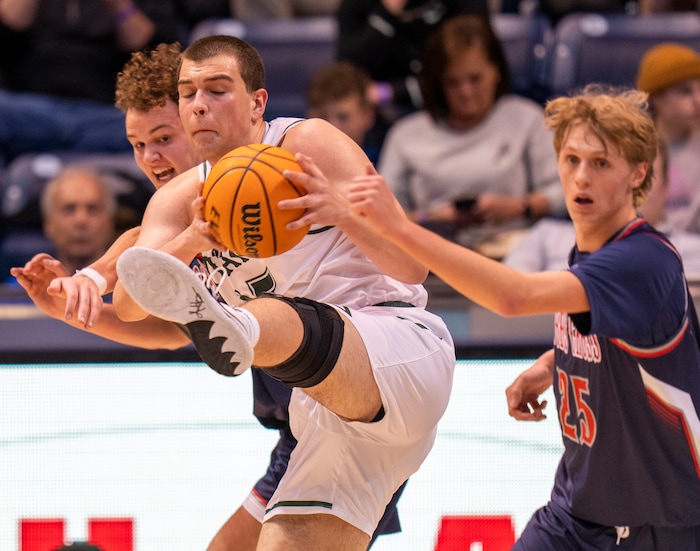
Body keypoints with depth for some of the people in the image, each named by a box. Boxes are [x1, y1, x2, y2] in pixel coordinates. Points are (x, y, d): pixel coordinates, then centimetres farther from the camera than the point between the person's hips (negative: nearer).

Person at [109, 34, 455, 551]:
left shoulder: (310, 143, -1)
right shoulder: (179, 200, 16)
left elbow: (413, 268, -7)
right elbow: (129, 303, -2)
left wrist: (341, 210, -27)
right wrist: (192, 240, -21)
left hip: (400, 343, -7)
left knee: (285, 324, -39)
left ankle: (234, 330, -73)